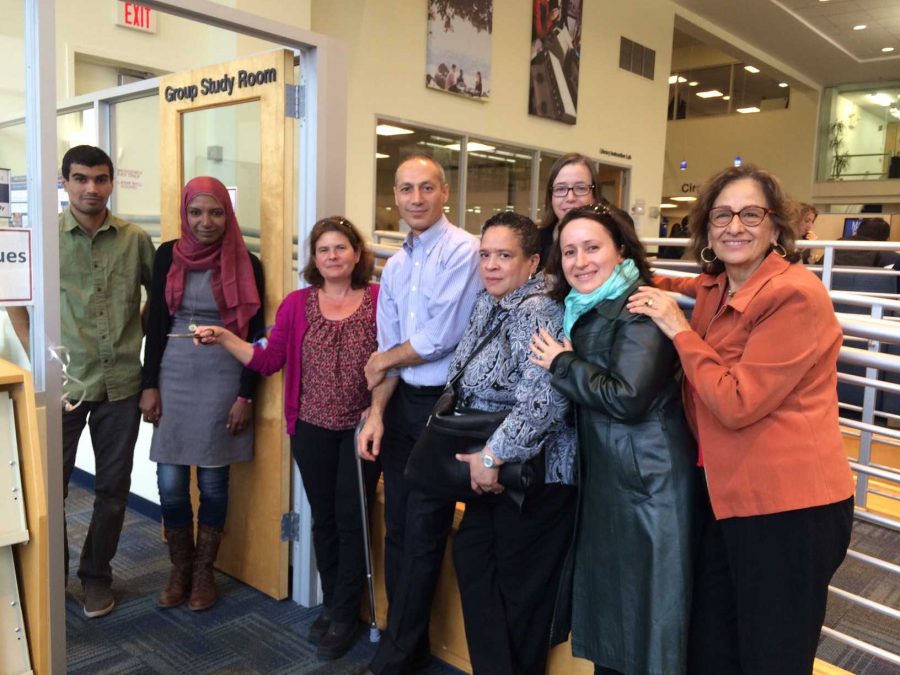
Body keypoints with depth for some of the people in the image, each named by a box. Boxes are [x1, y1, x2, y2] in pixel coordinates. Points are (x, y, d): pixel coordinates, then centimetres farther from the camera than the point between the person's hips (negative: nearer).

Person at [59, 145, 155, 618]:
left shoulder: (135, 240, 1)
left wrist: (144, 346, 5)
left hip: (121, 381, 2)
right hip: (63, 381, -1)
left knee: (113, 486, 11)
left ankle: (96, 575, 29)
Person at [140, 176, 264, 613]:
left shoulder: (246, 264, -3)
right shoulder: (168, 256, 4)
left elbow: (255, 334, -2)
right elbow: (157, 322, 7)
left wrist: (246, 395, -6)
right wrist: (149, 385, 2)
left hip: (224, 379, -2)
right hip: (174, 376, 2)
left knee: (213, 480, 5)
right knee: (170, 482, 3)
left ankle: (204, 572, 24)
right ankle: (180, 569, 24)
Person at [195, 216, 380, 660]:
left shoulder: (379, 300, -6)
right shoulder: (297, 304, 1)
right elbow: (269, 361, 0)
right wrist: (225, 338, -9)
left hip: (360, 428, -2)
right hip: (312, 428, 3)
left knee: (351, 520, 4)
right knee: (323, 519, 14)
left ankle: (344, 616, 21)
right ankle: (331, 604, 33)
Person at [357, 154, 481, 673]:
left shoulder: (464, 251, -14)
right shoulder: (395, 266, 11)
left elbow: (439, 339, -19)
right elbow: (389, 348, 11)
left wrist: (383, 361, -3)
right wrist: (377, 413, 0)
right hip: (403, 402, 7)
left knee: (424, 532, 5)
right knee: (397, 526, 15)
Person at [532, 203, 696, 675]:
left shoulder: (639, 309, -16)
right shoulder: (583, 310, 11)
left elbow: (627, 398, -25)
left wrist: (562, 363, -15)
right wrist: (564, 361, 1)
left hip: (645, 479, -9)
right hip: (602, 473, 9)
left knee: (641, 609, 3)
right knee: (603, 595, 20)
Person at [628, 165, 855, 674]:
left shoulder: (796, 295, -18)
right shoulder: (716, 289, 8)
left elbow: (737, 403, -22)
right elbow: (681, 287, 34)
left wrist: (678, 329, -15)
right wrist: (642, 285, 14)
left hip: (789, 509, -8)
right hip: (729, 499, 8)